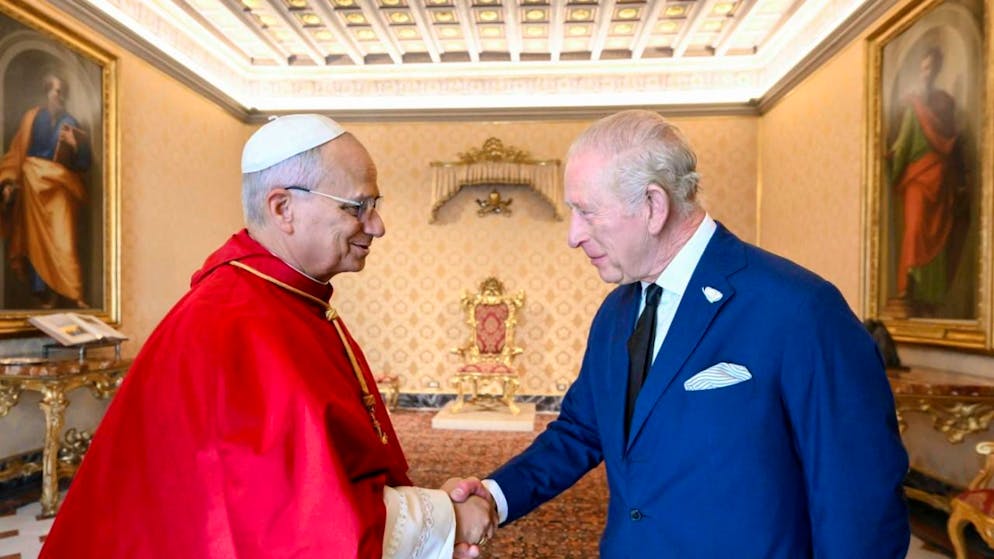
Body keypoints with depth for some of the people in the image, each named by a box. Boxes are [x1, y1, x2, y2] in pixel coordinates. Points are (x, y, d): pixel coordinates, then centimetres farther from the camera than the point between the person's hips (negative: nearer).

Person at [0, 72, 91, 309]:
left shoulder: (71, 124, 10)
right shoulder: (32, 117, 6)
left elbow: (84, 163, 3)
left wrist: (75, 145, -15)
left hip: (61, 188, 0)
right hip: (33, 184, 0)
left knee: (63, 240, -8)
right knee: (36, 239, 3)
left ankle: (72, 293, -11)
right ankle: (41, 293, 9)